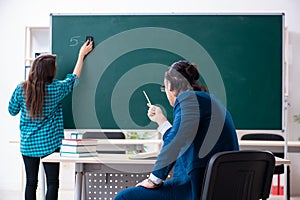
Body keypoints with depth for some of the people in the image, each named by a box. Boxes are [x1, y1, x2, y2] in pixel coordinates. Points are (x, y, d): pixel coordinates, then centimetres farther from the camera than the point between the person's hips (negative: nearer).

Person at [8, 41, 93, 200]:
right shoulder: (55, 89, -12)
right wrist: (81, 55, 17)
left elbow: (12, 110, 8)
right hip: (49, 144, -3)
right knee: (52, 183, 4)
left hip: (28, 144, 3)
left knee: (31, 183, 9)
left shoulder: (21, 89, -6)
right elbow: (73, 78, 6)